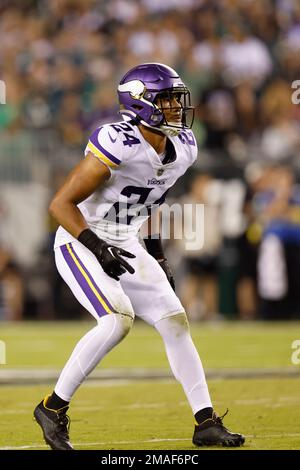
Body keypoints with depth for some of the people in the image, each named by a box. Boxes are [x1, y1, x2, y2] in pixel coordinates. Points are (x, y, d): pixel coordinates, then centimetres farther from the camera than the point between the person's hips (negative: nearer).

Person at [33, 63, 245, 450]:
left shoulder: (183, 148, -1)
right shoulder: (117, 145, -25)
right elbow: (61, 204, -22)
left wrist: (157, 255, 18)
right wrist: (97, 247, -32)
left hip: (127, 246, 8)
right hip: (80, 243, -7)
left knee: (175, 323, 0)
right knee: (119, 320, -25)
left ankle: (206, 423, 6)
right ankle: (54, 408, -12)